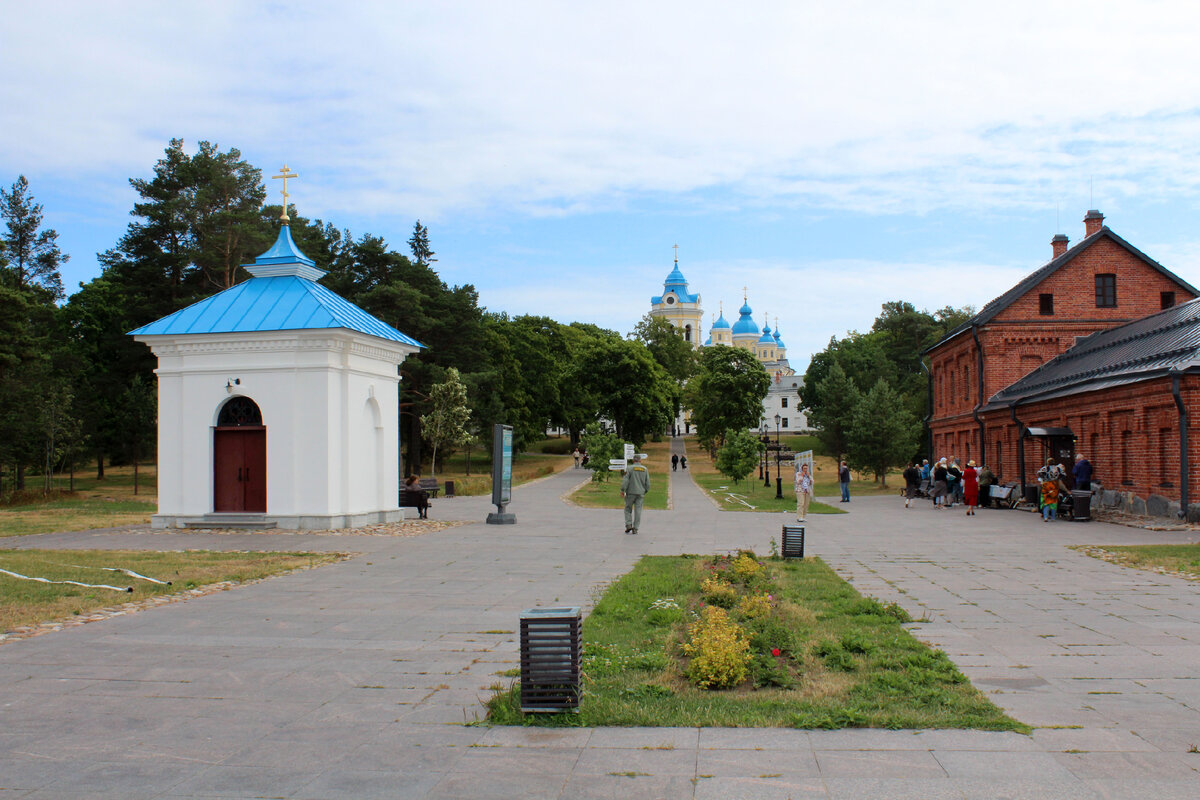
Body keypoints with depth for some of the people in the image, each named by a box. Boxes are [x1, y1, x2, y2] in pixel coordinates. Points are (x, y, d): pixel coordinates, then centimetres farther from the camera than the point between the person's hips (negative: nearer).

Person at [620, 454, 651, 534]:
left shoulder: (630, 468, -4)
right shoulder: (645, 469, 4)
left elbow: (625, 480, -12)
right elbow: (647, 483, 5)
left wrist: (622, 490, -8)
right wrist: (645, 491, 17)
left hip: (631, 492, -2)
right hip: (640, 493, 2)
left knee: (628, 509, 10)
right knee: (638, 511, 4)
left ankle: (628, 525, -3)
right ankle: (635, 528, 2)